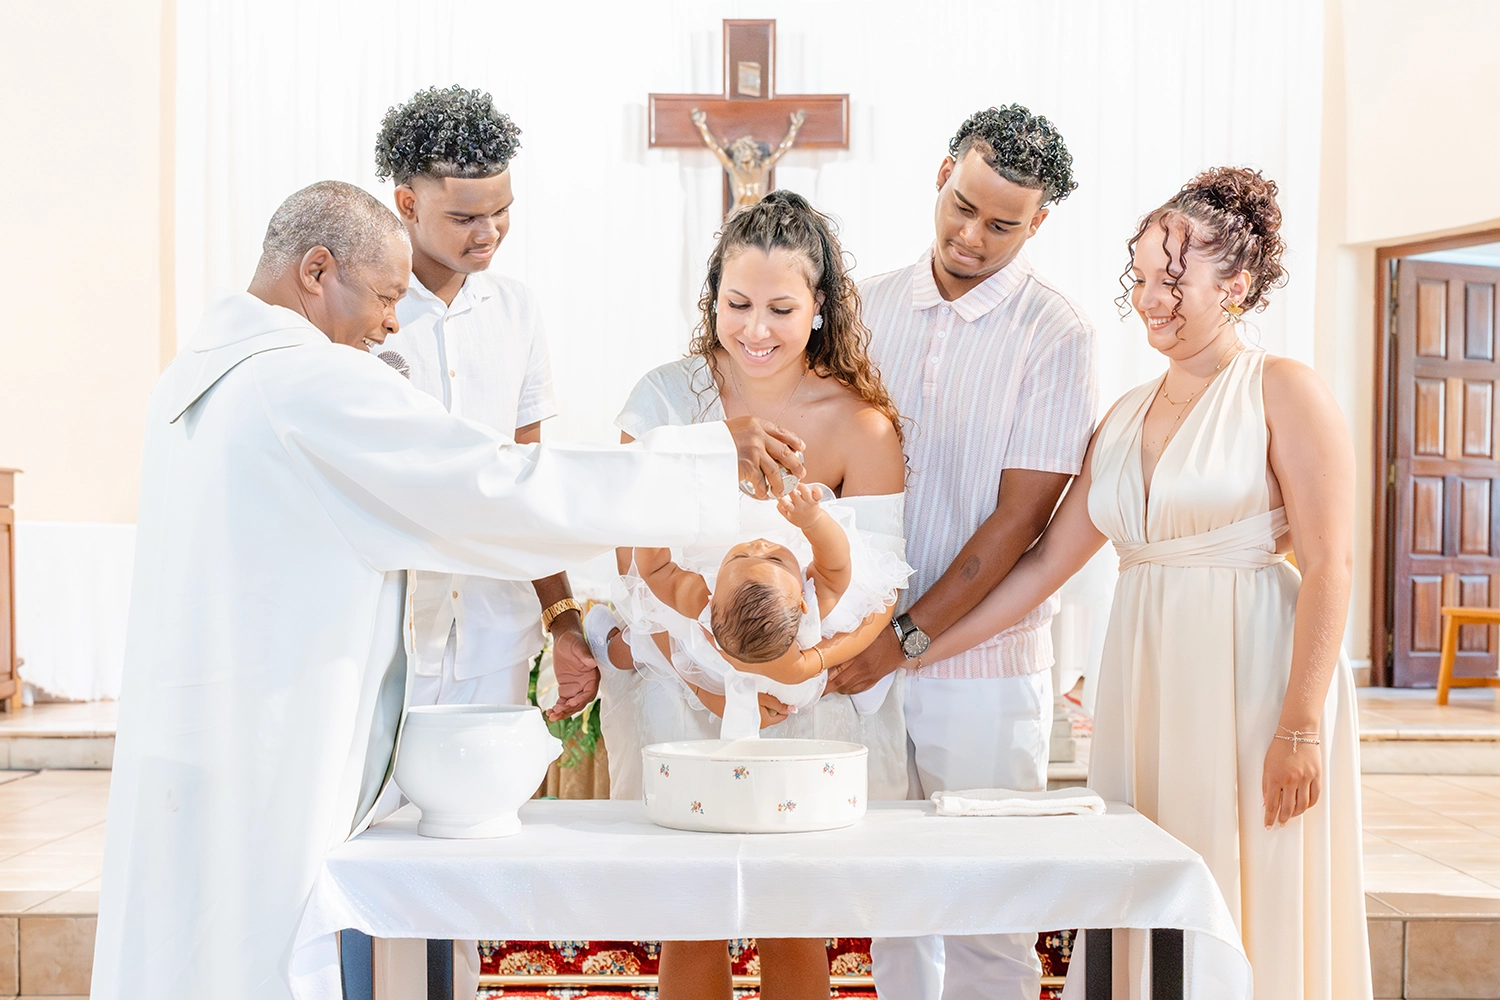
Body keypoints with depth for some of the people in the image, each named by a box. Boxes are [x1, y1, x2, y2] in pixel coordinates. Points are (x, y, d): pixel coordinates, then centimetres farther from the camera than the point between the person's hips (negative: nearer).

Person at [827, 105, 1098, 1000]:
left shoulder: (1056, 336, -6)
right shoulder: (872, 306, 7)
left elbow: (1018, 520, -10)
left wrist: (907, 638, -13)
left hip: (984, 663, -3)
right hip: (872, 655, 4)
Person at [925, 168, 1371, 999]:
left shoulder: (1282, 390, -4)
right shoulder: (1126, 416, 13)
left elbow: (1328, 565, -10)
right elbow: (1045, 562, 12)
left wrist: (1302, 727, -16)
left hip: (1255, 680, -6)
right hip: (1147, 682, 6)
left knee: (1257, 927, 2)